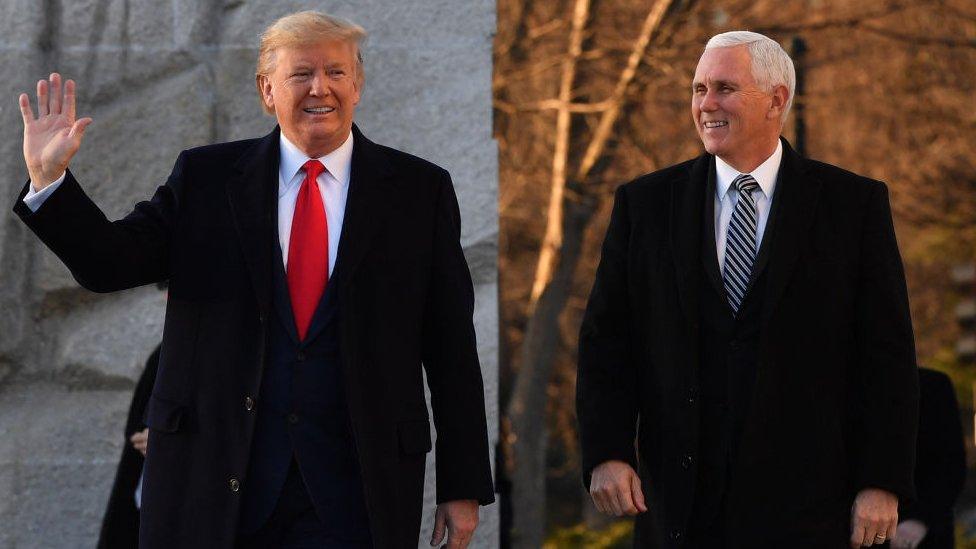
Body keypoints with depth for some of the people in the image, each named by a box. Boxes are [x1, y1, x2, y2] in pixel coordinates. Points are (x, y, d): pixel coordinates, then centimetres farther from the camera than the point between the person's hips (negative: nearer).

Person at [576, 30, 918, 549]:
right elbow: (605, 343, 6)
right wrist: (605, 454, -7)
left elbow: (887, 354, 0)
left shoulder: (855, 204, 2)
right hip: (682, 502, 2)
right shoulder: (644, 204, 8)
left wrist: (882, 484, -6)